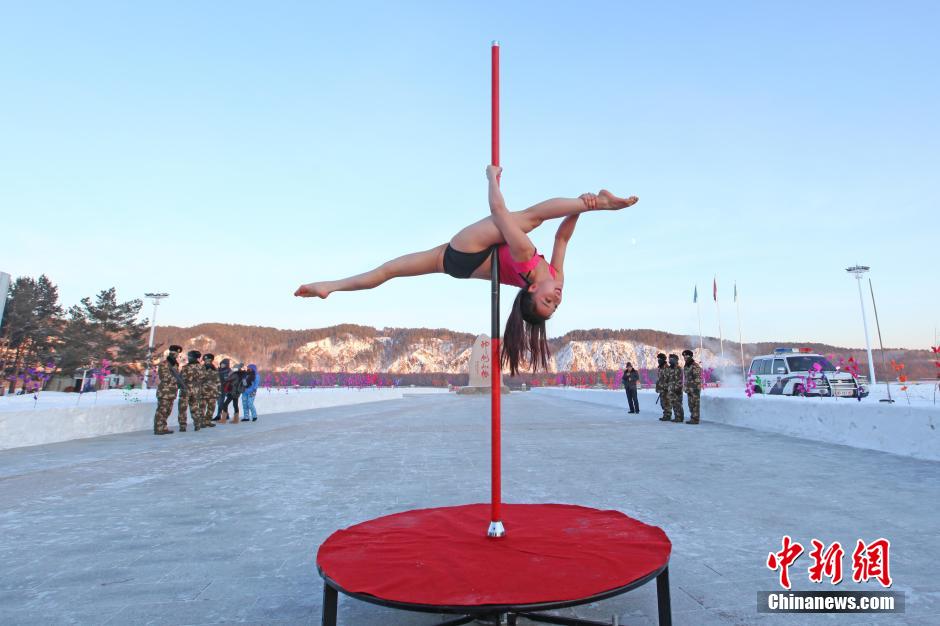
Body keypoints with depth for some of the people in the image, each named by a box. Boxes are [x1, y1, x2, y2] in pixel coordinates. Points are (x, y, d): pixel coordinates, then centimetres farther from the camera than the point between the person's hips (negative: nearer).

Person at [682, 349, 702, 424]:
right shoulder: (686, 367, 14)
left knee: (695, 404, -5)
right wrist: (686, 388, 18)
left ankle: (695, 420, -2)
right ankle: (692, 418, 17)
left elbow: (698, 378, -18)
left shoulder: (695, 366, -14)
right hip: (689, 389, 9)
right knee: (691, 404, 11)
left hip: (695, 388, -9)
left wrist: (697, 388, -22)